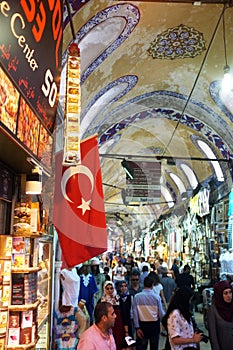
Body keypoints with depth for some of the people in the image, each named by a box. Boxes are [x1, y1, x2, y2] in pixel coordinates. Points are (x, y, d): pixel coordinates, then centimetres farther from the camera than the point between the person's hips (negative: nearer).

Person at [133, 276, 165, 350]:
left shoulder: (137, 296, -10)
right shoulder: (156, 297, -11)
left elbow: (135, 313, -11)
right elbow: (161, 313, -8)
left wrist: (137, 327, -5)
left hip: (142, 325, 0)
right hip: (154, 325, 0)